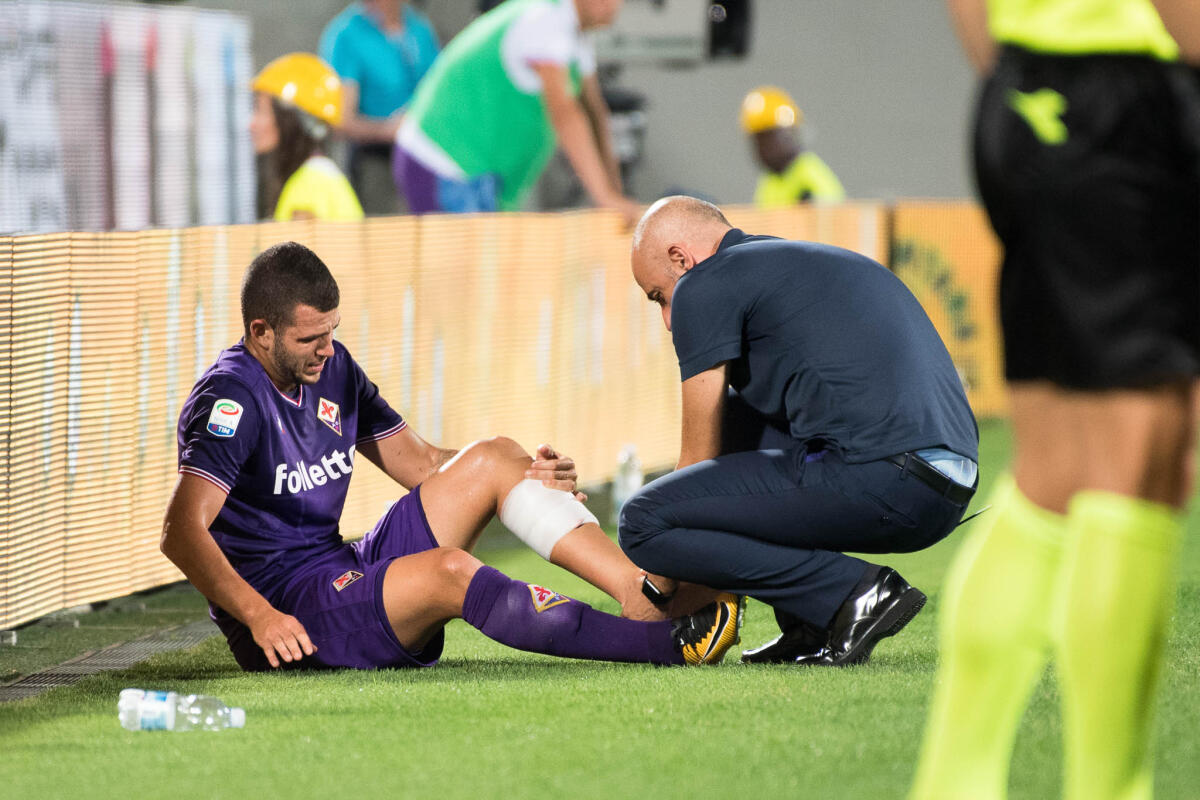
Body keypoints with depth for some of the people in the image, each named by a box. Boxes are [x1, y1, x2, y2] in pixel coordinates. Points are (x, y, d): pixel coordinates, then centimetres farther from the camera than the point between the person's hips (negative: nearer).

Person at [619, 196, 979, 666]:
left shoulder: (704, 287, 5)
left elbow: (701, 457, 10)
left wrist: (659, 590, 23)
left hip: (879, 479, -9)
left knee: (644, 521, -5)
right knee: (737, 415, 30)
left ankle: (855, 593, -7)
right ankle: (808, 628, 19)